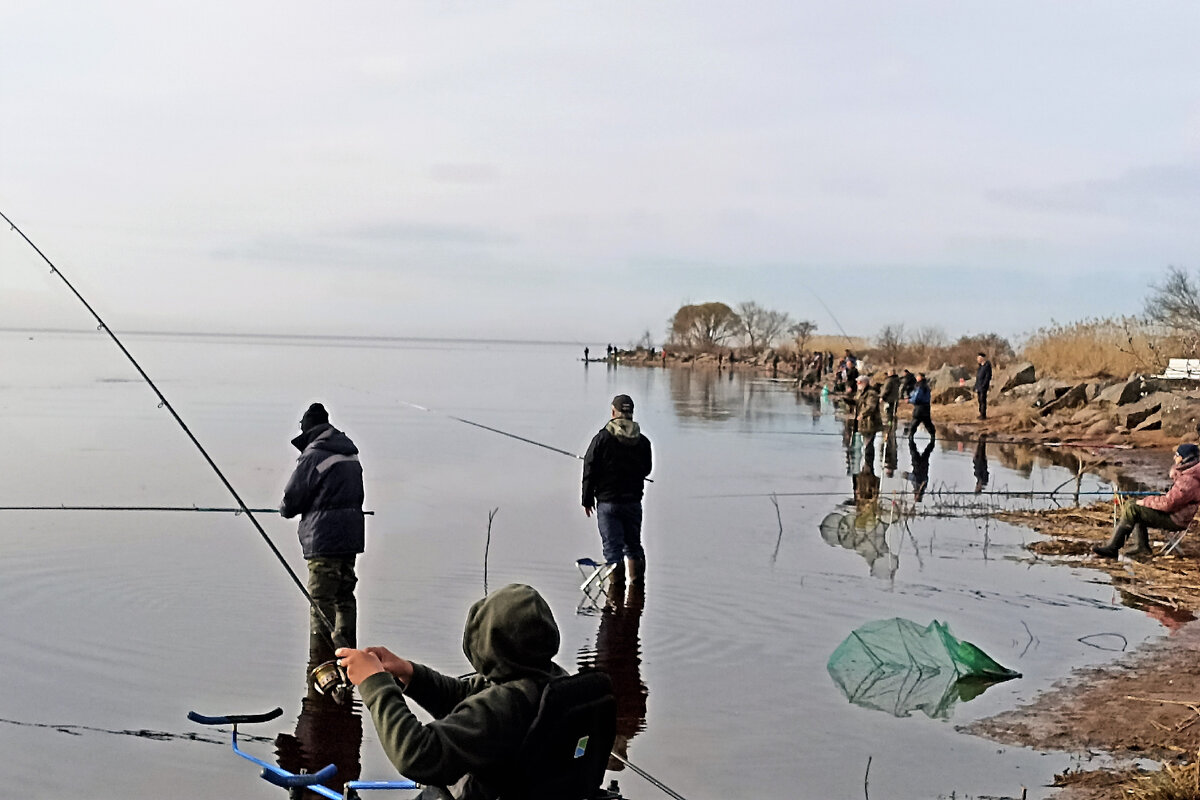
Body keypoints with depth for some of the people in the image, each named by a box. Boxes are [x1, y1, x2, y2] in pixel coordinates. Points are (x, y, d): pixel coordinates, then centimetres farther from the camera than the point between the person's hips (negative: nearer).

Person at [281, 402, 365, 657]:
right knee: (344, 595, 16)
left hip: (324, 539, -8)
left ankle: (321, 662, -3)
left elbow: (291, 501, -8)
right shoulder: (351, 454, 12)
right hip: (351, 535, 8)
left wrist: (286, 509, 13)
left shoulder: (312, 456, -12)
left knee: (321, 600, -4)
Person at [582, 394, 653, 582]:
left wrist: (587, 499, 2)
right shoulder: (642, 441, 1)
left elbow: (589, 471, -7)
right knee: (634, 546, 16)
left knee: (613, 548, -1)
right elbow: (647, 469, 13)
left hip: (608, 502, -3)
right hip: (634, 501, 3)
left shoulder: (602, 438, -9)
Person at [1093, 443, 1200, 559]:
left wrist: (1145, 502, -14)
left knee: (1131, 509, -19)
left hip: (1176, 520, -11)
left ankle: (1111, 548, -18)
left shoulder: (1189, 481, -24)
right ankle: (1142, 547, 12)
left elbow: (1168, 503, -26)